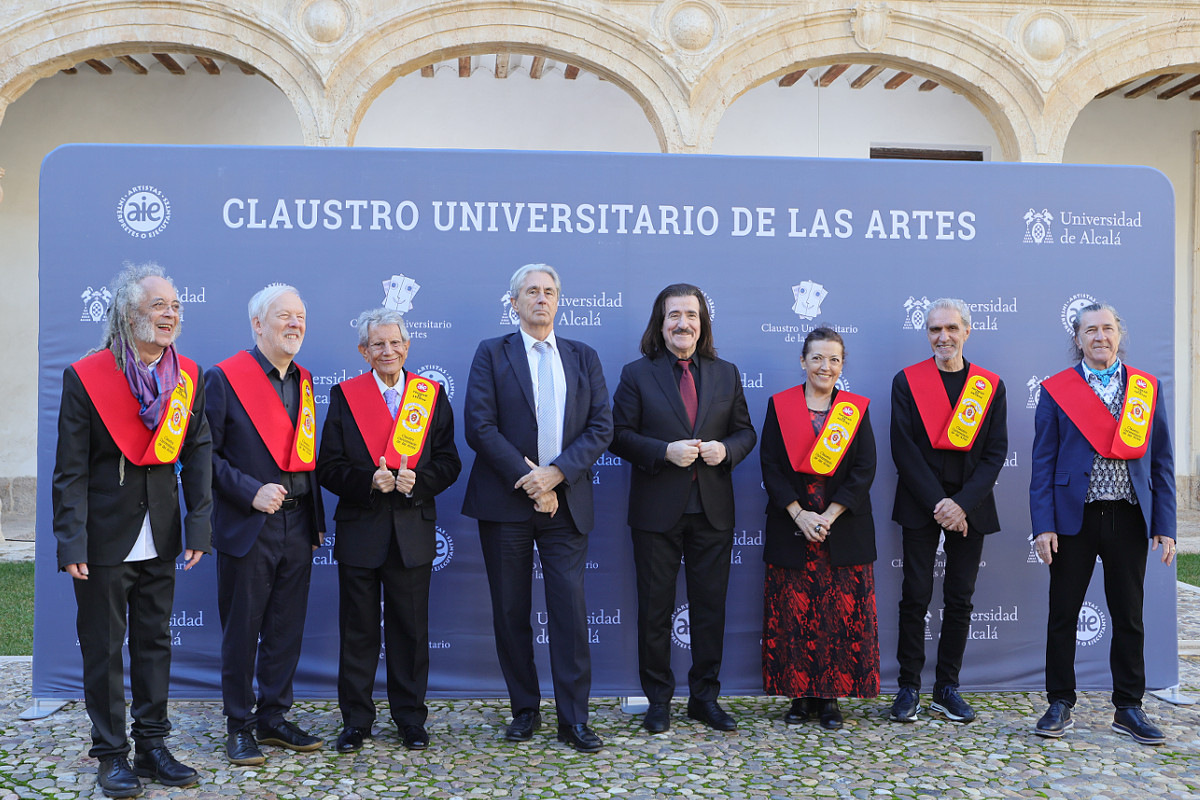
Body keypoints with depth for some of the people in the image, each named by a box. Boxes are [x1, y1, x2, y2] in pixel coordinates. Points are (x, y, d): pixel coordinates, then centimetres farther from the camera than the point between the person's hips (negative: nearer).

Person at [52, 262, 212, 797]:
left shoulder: (188, 377, 1)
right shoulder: (85, 377, -11)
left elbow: (198, 454, 3)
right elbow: (71, 469, -10)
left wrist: (199, 526, -3)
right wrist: (72, 542, -14)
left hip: (160, 537, 4)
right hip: (105, 537, -4)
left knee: (155, 643, 13)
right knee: (103, 648, 7)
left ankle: (152, 746, 26)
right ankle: (111, 753, 21)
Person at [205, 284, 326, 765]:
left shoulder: (303, 381, 11)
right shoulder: (224, 378, -7)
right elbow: (206, 453, -10)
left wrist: (316, 519, 12)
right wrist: (250, 492, -18)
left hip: (297, 527, 6)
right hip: (247, 527, -5)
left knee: (286, 630, 12)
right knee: (241, 631, 6)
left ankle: (273, 717, 26)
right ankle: (239, 726, 19)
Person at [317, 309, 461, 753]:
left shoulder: (432, 395, 6)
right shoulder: (344, 396, 3)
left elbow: (448, 462, 4)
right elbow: (329, 468, -1)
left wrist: (417, 480, -15)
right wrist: (369, 480, -18)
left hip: (413, 530, 1)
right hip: (360, 531, -1)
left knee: (411, 629, 9)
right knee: (358, 630, 7)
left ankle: (410, 716, 23)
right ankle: (355, 719, 20)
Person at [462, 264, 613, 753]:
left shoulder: (584, 358, 12)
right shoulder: (492, 354, 5)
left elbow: (601, 427, 3)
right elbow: (479, 427, -5)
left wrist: (556, 473, -11)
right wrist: (528, 480, -12)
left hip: (565, 502, 1)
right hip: (506, 502, -1)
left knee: (571, 610, -2)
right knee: (511, 613, 6)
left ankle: (574, 719, 7)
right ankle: (525, 710, 21)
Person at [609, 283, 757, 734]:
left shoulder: (726, 374, 9)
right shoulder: (637, 374, 0)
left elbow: (745, 431, 12)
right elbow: (619, 435, -4)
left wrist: (726, 449, -10)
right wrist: (665, 451, -18)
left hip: (713, 511, 3)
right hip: (657, 511, -2)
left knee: (710, 607, 9)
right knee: (655, 609, 6)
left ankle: (705, 697, 23)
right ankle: (658, 700, 19)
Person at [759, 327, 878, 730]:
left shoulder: (857, 409, 5)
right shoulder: (779, 405, 4)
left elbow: (864, 470, -2)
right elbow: (770, 466, -1)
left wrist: (829, 516, -12)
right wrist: (800, 515, -12)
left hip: (844, 528, 0)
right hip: (791, 528, 0)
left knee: (843, 615, 1)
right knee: (793, 614, 2)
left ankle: (830, 696, 12)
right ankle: (800, 696, 14)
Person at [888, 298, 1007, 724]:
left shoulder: (991, 386, 7)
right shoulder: (906, 381, 2)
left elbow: (995, 453, 2)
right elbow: (904, 450, -5)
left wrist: (962, 503, -11)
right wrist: (937, 503, -12)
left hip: (970, 508, 2)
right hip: (920, 505, -2)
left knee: (960, 599, 6)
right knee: (915, 597, 0)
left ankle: (947, 688, 16)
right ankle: (909, 686, 10)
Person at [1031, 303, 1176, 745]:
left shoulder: (1148, 388, 8)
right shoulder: (1055, 390, 1)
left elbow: (1161, 461, 8)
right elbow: (1043, 463, -1)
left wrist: (1165, 526, 1)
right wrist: (1043, 526, -8)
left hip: (1129, 519, 2)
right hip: (1074, 519, -2)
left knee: (1129, 617, 9)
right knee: (1063, 615, 5)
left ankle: (1128, 708, 22)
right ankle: (1060, 705, 17)